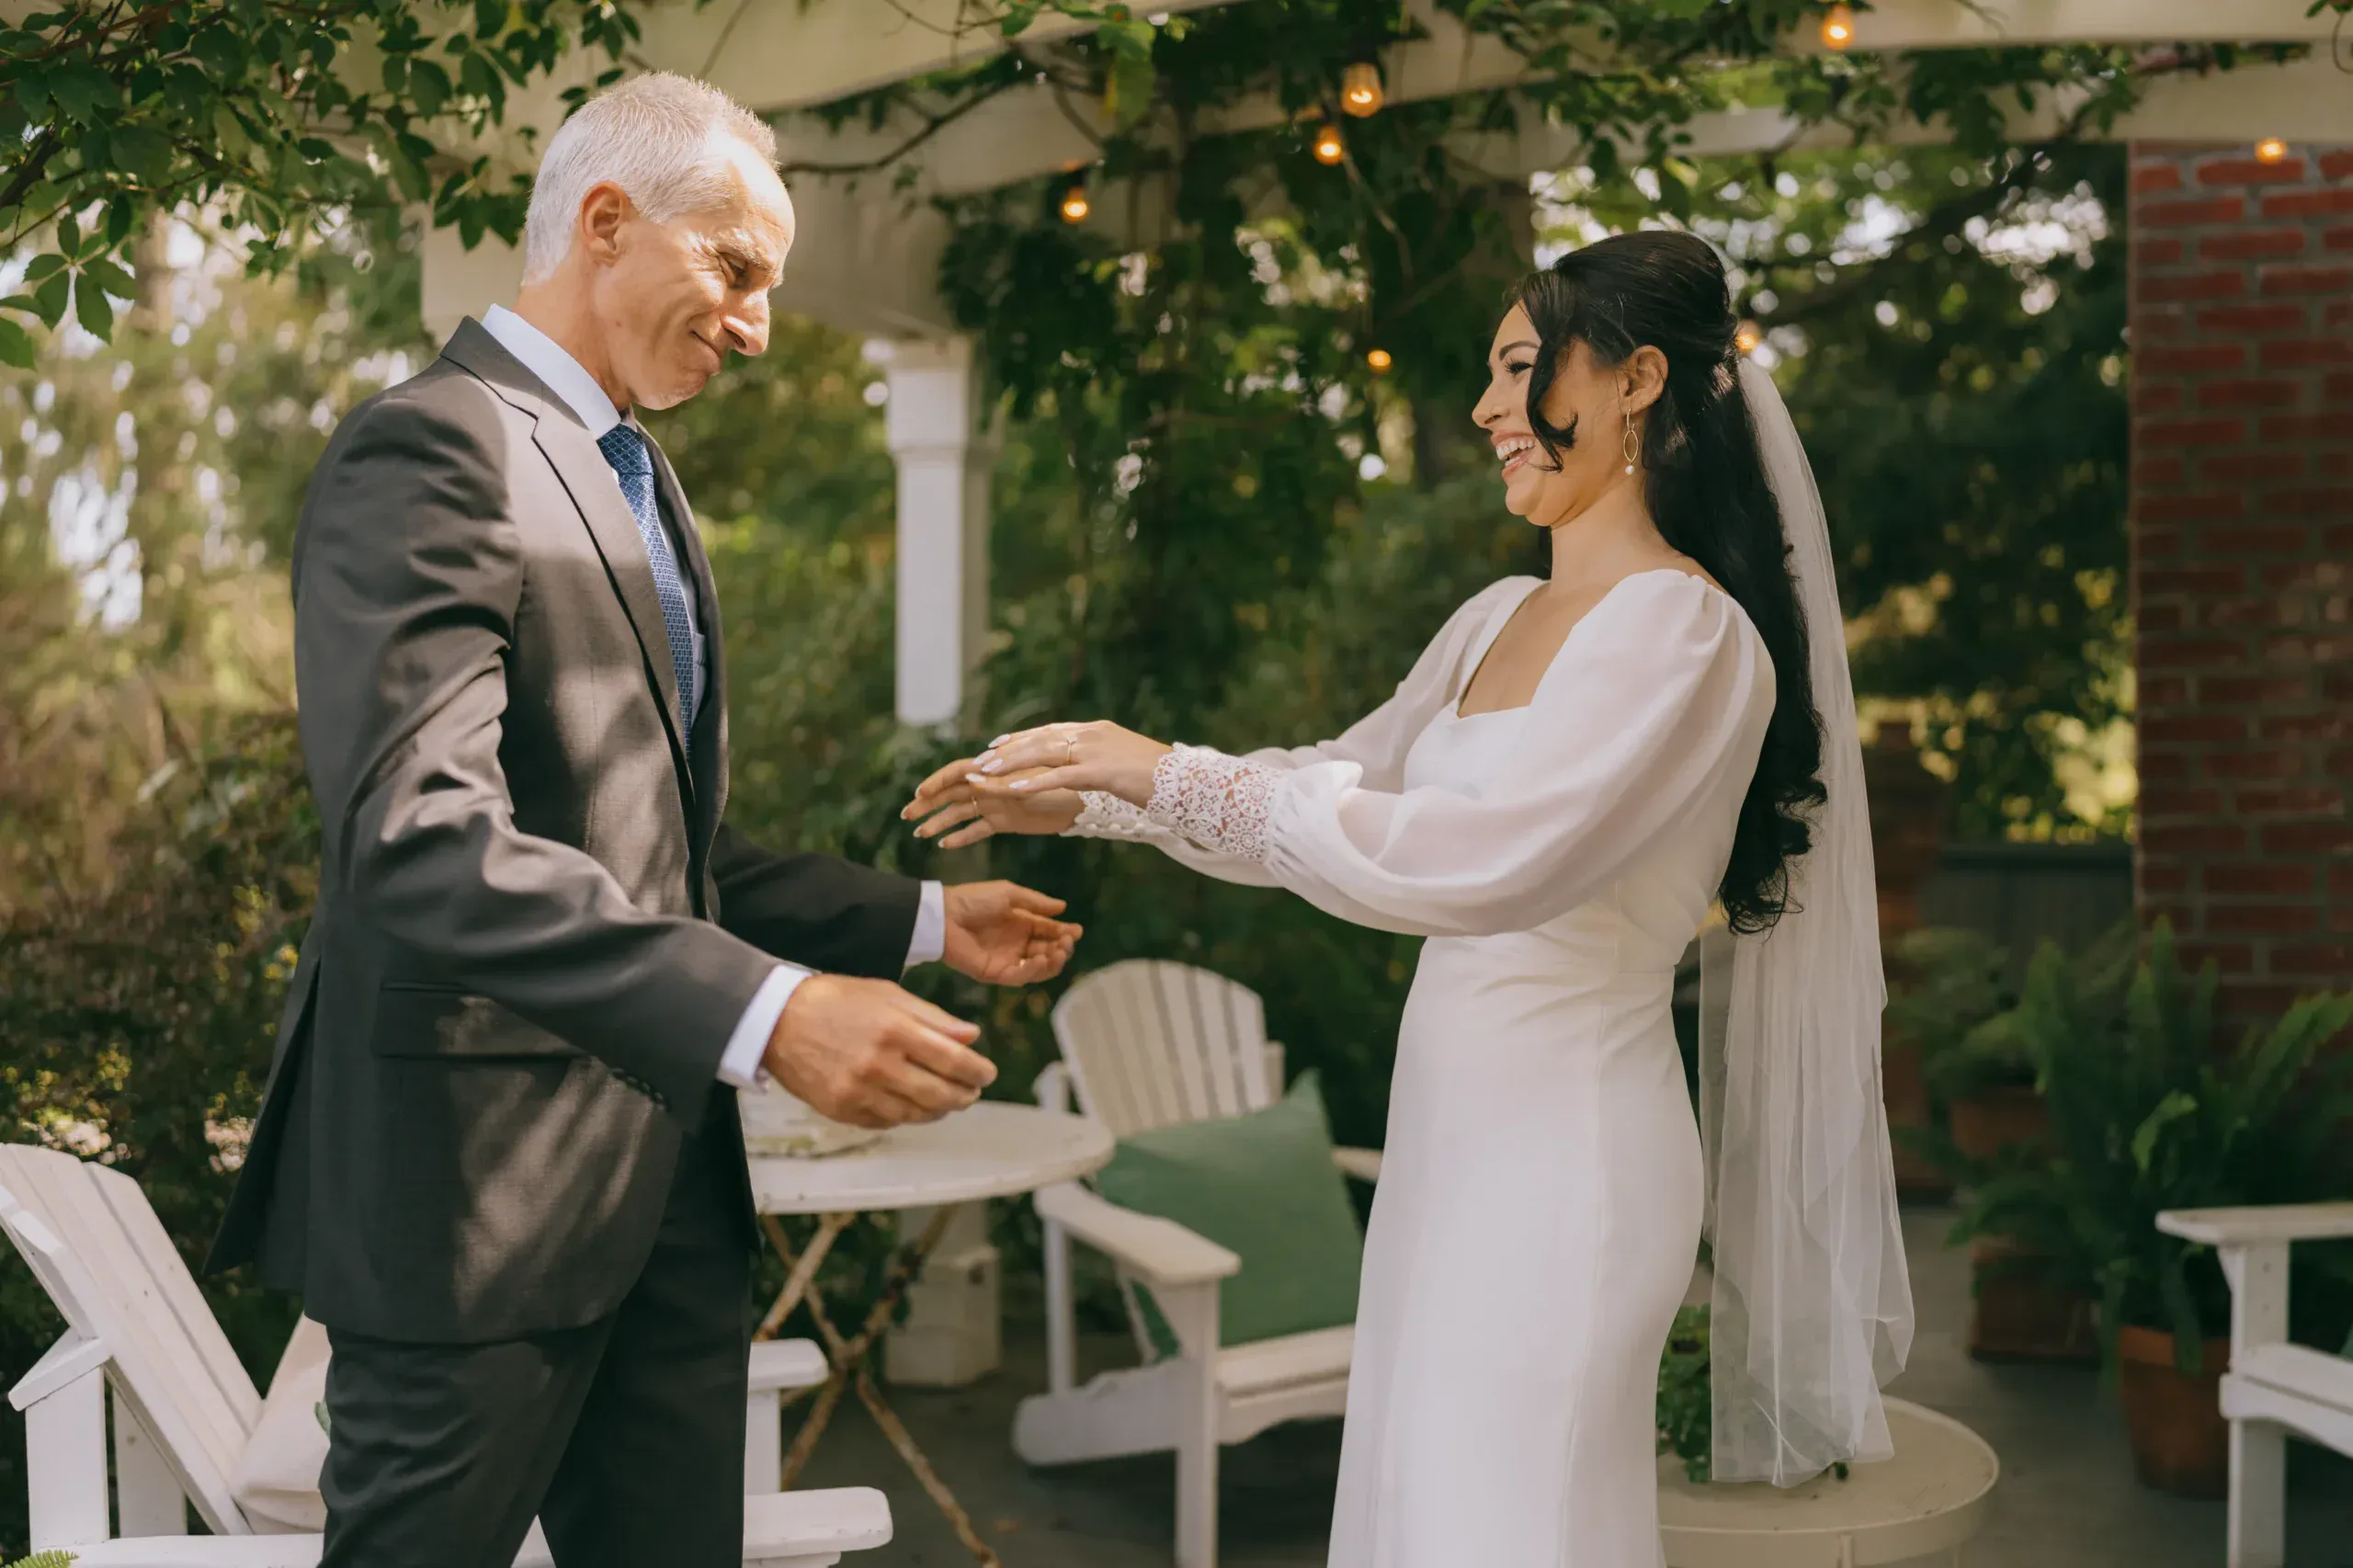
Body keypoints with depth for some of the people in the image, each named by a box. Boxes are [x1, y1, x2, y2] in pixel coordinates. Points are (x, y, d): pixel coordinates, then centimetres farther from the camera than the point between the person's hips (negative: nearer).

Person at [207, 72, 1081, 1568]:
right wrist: (763, 1010, -36)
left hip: (669, 1176, 9)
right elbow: (422, 840, -27)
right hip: (487, 1180, -9)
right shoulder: (434, 452, -13)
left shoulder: (635, 479, 18)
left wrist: (923, 918, 17)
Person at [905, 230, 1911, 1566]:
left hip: (1566, 1148, -8)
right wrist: (1091, 801, 15)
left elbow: (1491, 861, -27)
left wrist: (1176, 779, -23)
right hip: (1453, 1127, 8)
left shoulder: (1686, 632, -16)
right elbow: (1351, 777, 21)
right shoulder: (1500, 619, 11)